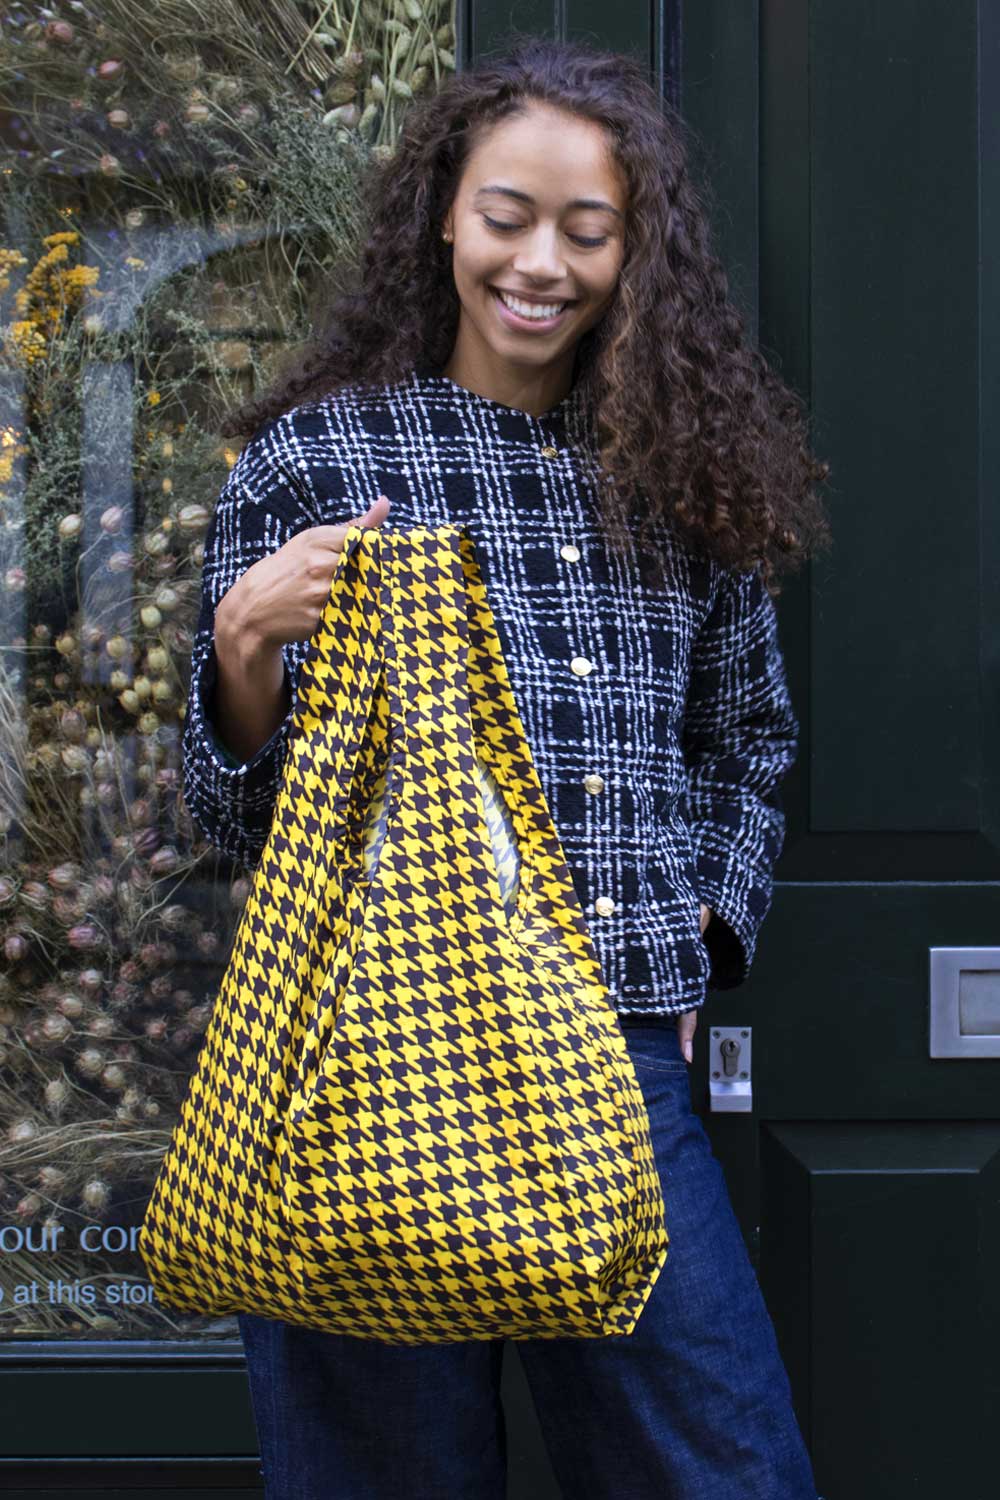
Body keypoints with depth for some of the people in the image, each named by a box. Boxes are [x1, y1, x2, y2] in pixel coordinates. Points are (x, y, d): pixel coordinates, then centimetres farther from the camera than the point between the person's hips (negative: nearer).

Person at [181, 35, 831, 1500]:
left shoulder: (688, 471, 10)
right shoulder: (311, 458, 1)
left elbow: (750, 749, 23)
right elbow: (233, 813, 2)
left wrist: (697, 941, 9)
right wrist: (245, 646, -16)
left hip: (624, 1061, 3)